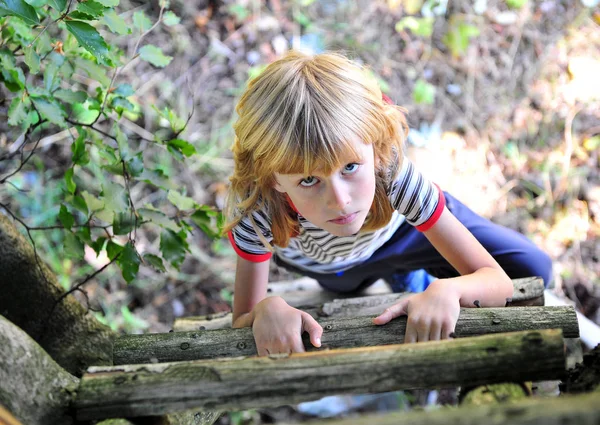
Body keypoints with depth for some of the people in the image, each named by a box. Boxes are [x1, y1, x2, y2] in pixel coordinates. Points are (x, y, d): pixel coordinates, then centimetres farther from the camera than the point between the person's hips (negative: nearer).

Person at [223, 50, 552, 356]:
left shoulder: (392, 173, -46)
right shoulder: (254, 208, -45)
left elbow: (498, 281, -40)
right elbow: (240, 325, -33)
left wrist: (446, 290, -62)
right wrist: (265, 310, -57)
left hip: (395, 228, -1)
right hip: (315, 263, 1)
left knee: (531, 269, -6)